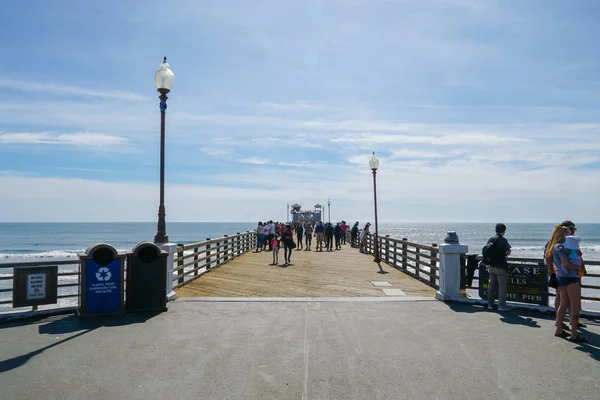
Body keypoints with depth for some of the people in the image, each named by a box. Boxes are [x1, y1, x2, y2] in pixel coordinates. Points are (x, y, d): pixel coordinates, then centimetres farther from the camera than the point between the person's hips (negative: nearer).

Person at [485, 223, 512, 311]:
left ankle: (490, 304, 17)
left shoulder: (490, 239, 6)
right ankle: (501, 305, 3)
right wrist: (508, 249, 4)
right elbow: (508, 253, -16)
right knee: (502, 285, 1)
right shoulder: (503, 240, -13)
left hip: (492, 265, 6)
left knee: (491, 284, 12)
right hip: (501, 266, -6)